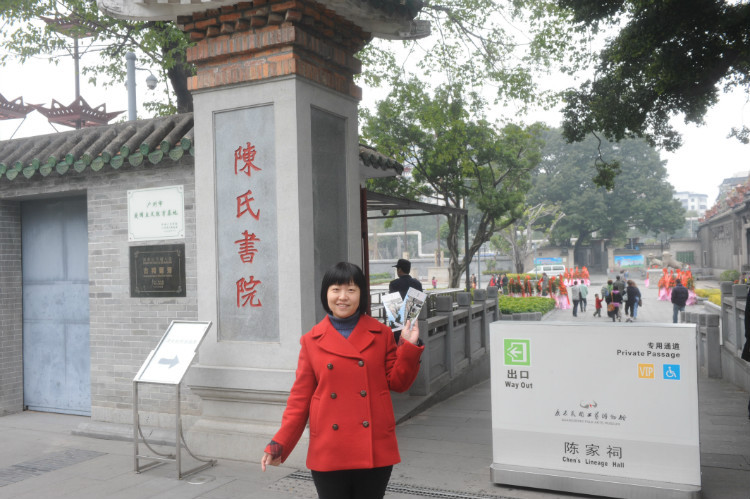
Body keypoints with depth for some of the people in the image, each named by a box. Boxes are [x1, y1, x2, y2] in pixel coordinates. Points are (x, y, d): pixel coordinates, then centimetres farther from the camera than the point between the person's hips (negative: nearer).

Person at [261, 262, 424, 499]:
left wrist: (409, 347, -8)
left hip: (375, 449, 0)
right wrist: (280, 444, -5)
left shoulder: (381, 333, 2)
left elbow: (397, 383, 5)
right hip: (328, 452, 0)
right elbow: (300, 396, 3)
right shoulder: (311, 340, 1)